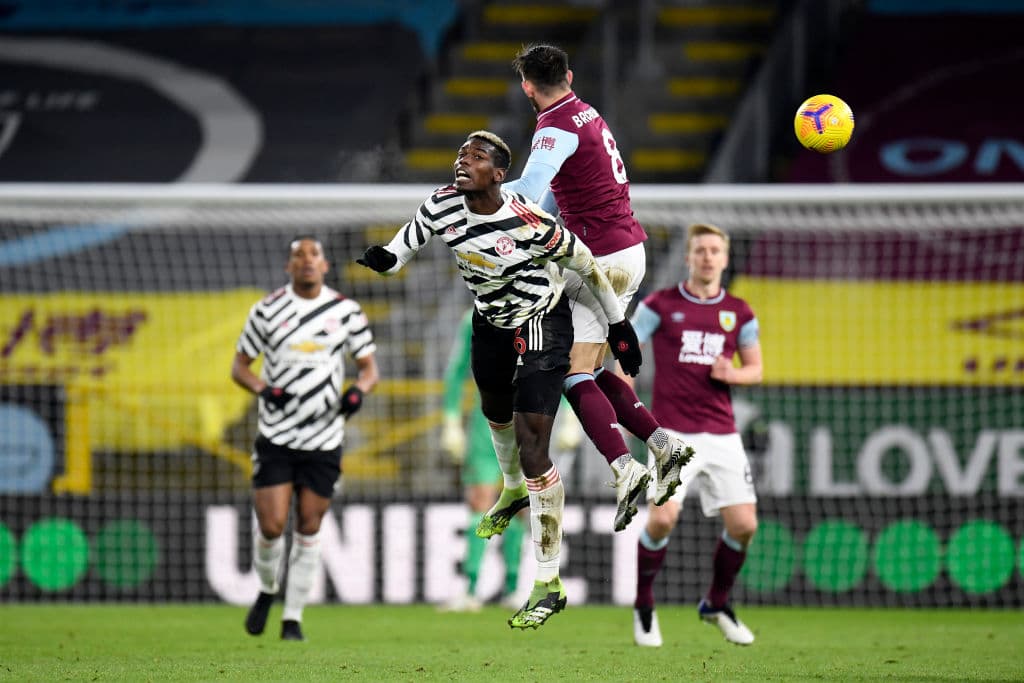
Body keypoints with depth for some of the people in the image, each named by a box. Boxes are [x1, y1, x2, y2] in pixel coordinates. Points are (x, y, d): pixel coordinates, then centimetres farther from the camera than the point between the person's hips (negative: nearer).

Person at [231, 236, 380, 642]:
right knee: (272, 527, -9)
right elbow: (239, 366, 7)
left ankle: (293, 617, 14)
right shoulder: (267, 310, 1)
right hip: (276, 437, -1)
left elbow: (369, 368, 9)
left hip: (324, 439, 1)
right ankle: (266, 592, 20)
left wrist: (358, 390, -14)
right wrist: (263, 388, -14)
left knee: (308, 530, 3)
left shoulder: (346, 311, 4)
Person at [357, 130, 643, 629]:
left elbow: (586, 265, -17)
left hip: (541, 325, -7)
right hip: (490, 321, 7)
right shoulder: (443, 206, -16)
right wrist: (388, 258, -14)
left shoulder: (527, 225, -32)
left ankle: (549, 583, -8)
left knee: (532, 446, -14)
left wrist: (619, 326, -8)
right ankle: (513, 493, 65)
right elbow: (415, 234, 8)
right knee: (496, 413, 31)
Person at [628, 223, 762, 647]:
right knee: (662, 518, -18)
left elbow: (754, 369, 17)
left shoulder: (739, 313, 9)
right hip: (673, 433, -3)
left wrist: (731, 373, -6)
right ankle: (644, 608, 4)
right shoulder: (659, 306, 0)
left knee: (743, 524, -3)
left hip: (722, 434, 4)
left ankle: (717, 604, 22)